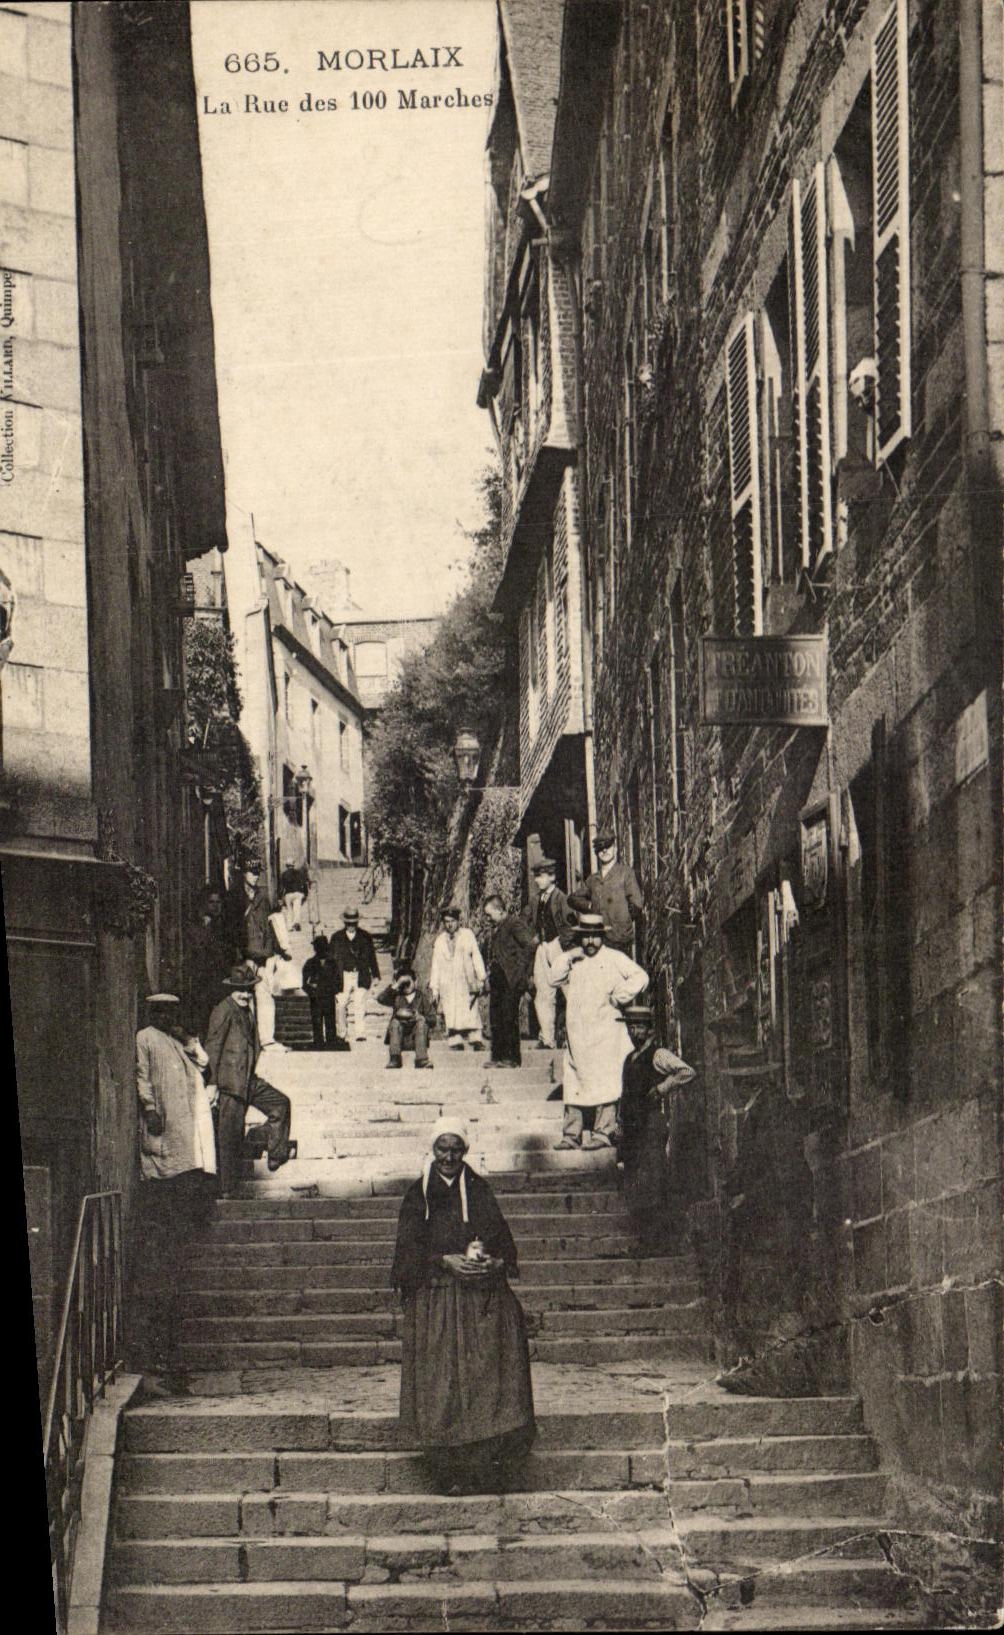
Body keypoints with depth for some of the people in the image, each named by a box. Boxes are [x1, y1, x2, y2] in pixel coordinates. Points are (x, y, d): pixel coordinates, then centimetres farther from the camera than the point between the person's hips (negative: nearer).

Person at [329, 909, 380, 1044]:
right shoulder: (336, 938, 5)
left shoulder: (365, 937, 6)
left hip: (361, 976, -1)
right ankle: (342, 1033, 19)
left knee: (359, 1005, -9)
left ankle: (360, 1034, -10)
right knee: (341, 1005, 4)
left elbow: (372, 957, 12)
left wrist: (374, 975, 11)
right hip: (343, 976, 1)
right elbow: (330, 958, 8)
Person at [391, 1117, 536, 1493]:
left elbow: (503, 1241, 12)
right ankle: (451, 1470, -4)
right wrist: (446, 1261, -16)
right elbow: (409, 1249, 0)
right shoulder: (418, 1196, 6)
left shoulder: (479, 1191, 12)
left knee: (488, 1378, -8)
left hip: (484, 1297, 2)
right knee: (442, 1384, -7)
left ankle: (486, 1468, -4)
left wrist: (496, 1262, -10)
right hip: (436, 1301, -2)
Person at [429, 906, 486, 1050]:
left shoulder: (468, 935, 9)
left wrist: (481, 978, -4)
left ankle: (476, 1040, -9)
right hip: (447, 983, 2)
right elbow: (436, 964, 14)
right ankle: (455, 1042, -5)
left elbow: (476, 956, 6)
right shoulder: (440, 941, 14)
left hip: (466, 981, -2)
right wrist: (434, 987, 7)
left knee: (470, 1012, -10)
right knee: (450, 1015, -6)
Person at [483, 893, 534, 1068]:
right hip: (497, 979, 9)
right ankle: (497, 1057, 10)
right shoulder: (497, 929, 19)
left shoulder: (515, 923, -8)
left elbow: (529, 946, -15)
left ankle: (512, 1057, -4)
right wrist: (490, 968, 14)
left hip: (511, 980, -9)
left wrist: (519, 968, -15)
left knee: (509, 1018, -8)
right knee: (495, 1020, 6)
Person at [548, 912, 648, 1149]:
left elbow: (640, 977, -6)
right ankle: (571, 1134, 7)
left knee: (604, 1084, -8)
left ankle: (603, 1133, -8)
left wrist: (619, 997, -11)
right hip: (576, 1032, 5)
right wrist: (569, 957, -3)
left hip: (605, 1032, -5)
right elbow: (555, 978, 7)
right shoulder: (573, 960, 18)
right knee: (573, 1084, 4)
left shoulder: (614, 959, 3)